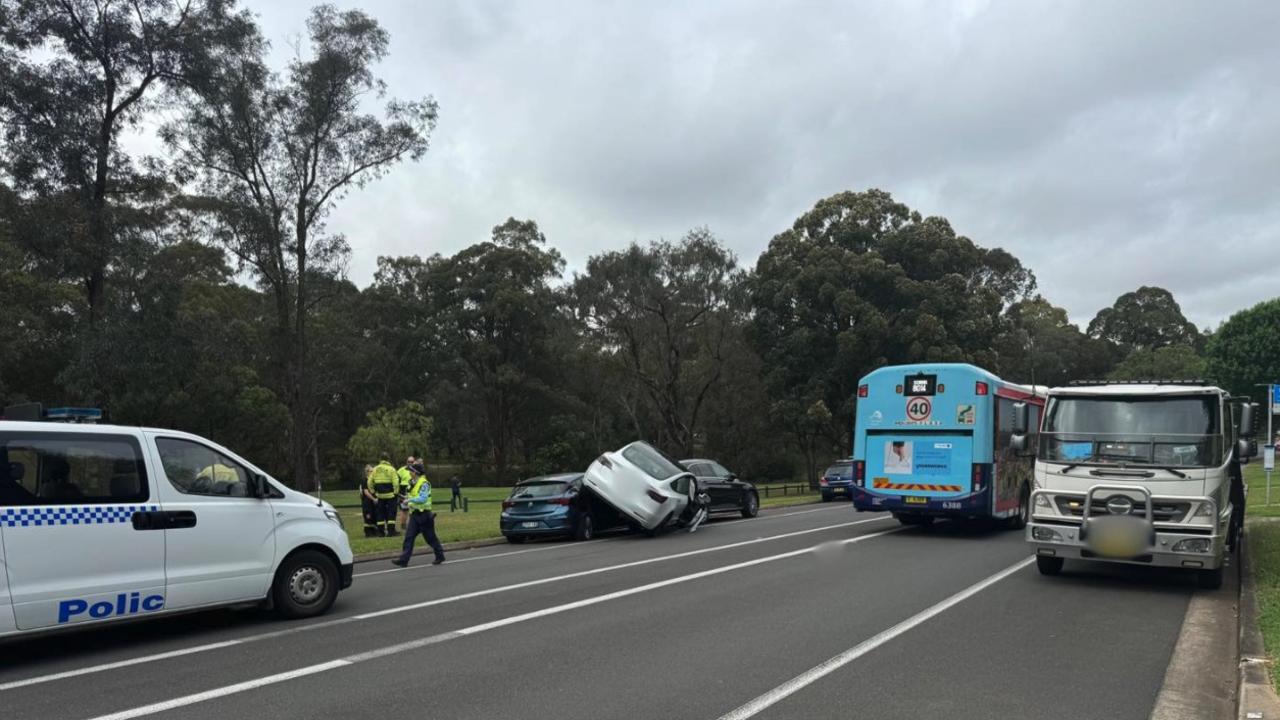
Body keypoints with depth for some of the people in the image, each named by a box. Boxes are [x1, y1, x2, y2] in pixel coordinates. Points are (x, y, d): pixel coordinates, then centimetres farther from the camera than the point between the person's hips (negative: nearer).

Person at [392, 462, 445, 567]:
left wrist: (410, 499, -25)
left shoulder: (424, 484, -15)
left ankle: (440, 556, 17)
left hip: (423, 514, -9)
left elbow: (423, 499, -25)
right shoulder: (414, 483, 13)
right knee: (409, 536, 2)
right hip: (415, 514, 9)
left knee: (430, 537, 3)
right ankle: (403, 560, 3)